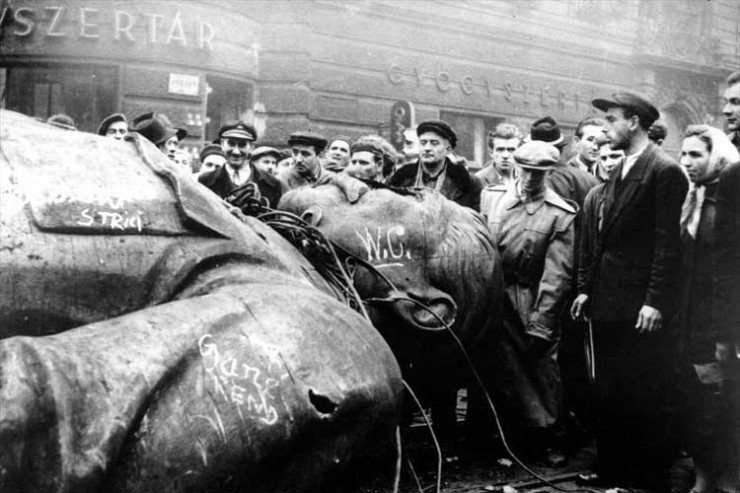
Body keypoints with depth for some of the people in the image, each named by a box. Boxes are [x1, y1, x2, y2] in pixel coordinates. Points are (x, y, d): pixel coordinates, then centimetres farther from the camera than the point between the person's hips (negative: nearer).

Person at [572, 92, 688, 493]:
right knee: (607, 395, 14)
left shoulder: (665, 171, -9)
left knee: (645, 398, 1)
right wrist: (587, 289, 13)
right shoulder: (617, 173, 16)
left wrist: (655, 301, -19)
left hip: (641, 307, -8)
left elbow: (668, 242, -15)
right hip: (608, 303, 8)